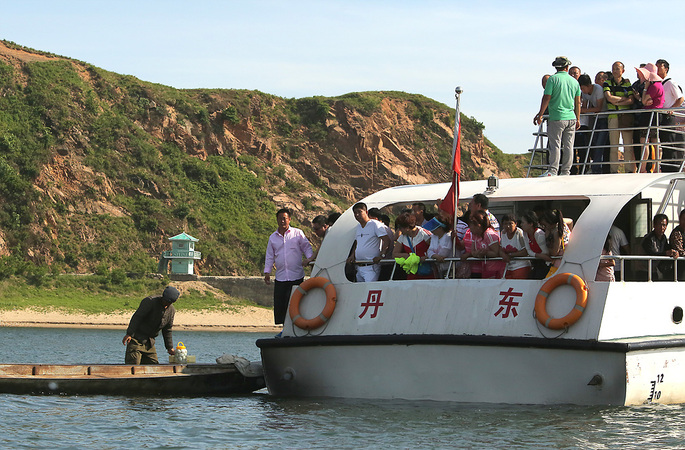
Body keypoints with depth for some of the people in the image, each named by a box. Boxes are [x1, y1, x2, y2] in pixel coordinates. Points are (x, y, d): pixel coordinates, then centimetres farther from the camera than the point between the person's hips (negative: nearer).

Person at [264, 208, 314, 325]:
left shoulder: (297, 233, 6)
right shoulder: (273, 237, 15)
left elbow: (306, 247, 6)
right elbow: (269, 257, 19)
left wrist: (309, 258, -14)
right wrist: (267, 272, 11)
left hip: (296, 277, -3)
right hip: (280, 278, 3)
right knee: (280, 305, -1)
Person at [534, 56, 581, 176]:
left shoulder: (553, 79, -5)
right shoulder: (574, 81, 9)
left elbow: (546, 98, -9)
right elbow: (578, 102, 14)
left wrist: (540, 115, -2)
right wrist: (578, 119, 23)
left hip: (556, 118, -4)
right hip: (571, 117, 4)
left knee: (555, 145, -5)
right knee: (568, 146, 6)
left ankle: (552, 171, -10)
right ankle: (566, 171, 8)